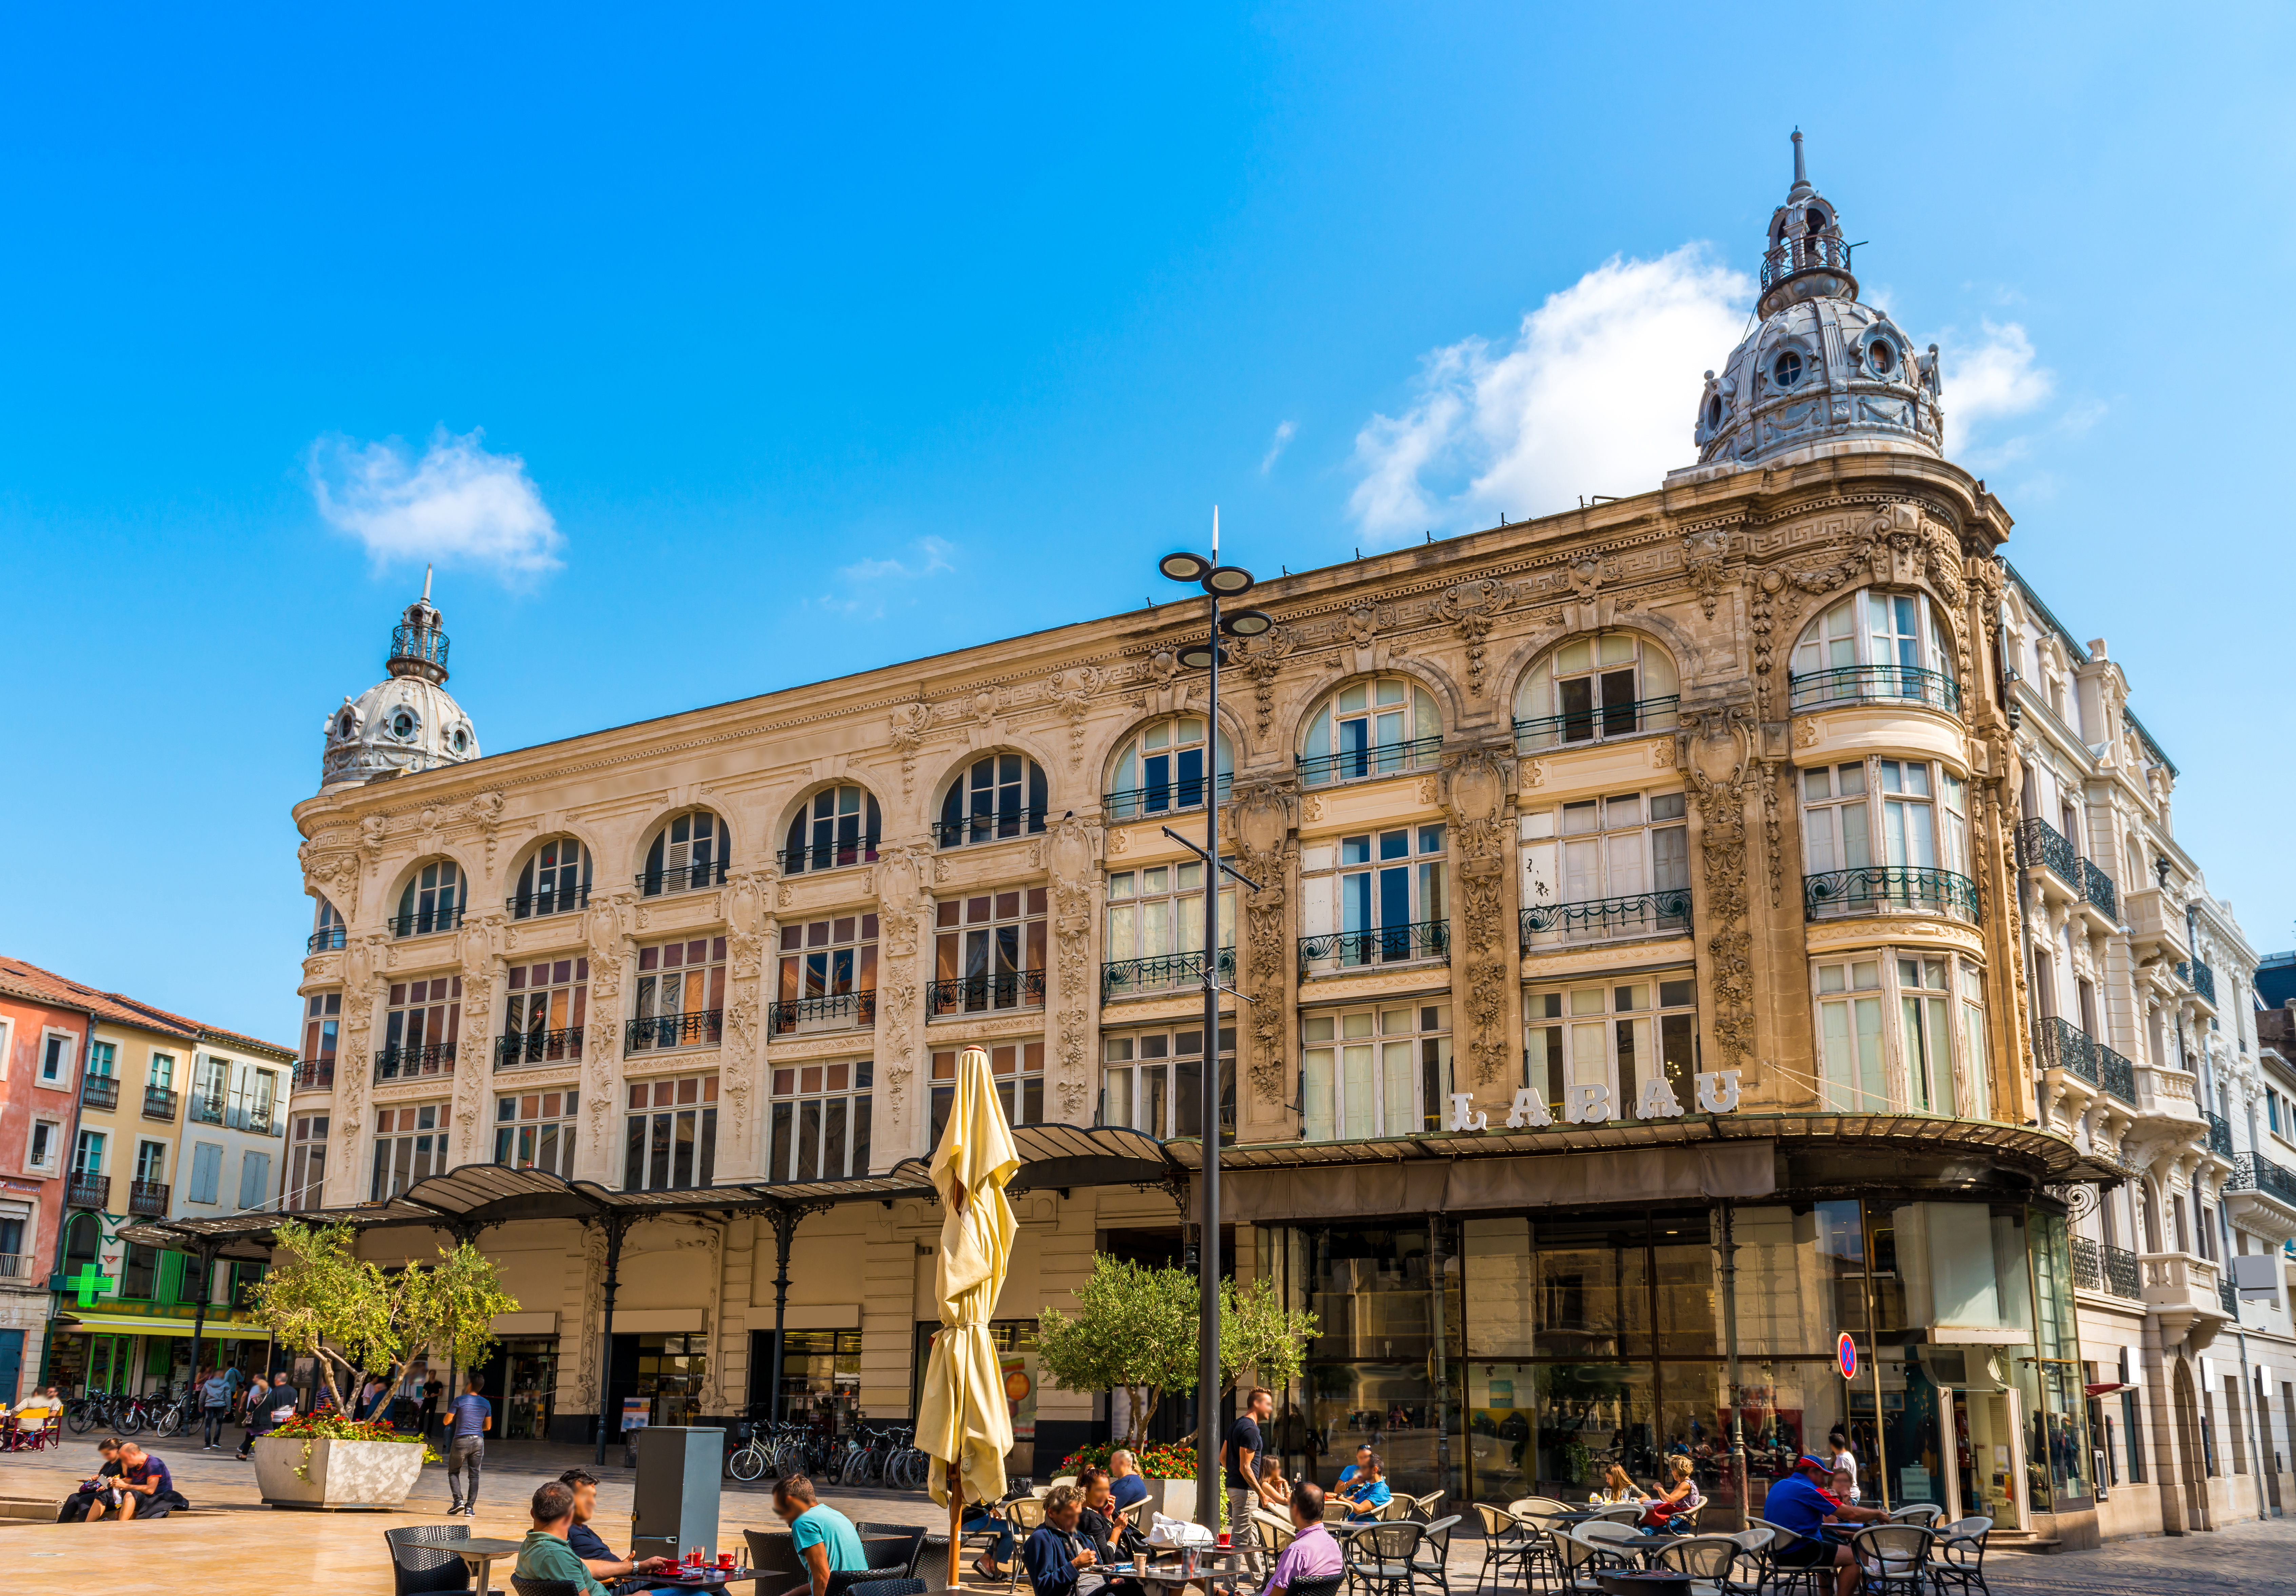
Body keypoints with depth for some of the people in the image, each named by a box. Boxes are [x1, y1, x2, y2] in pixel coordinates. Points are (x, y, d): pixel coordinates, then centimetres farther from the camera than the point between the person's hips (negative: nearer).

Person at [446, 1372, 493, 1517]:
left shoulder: (460, 1400, -7)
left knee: (453, 1472, 13)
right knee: (474, 1475, 7)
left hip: (461, 1441, -3)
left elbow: (447, 1421, -3)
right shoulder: (486, 1403, 6)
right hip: (478, 1441, 3)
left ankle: (458, 1500, -4)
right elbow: (488, 1426, 13)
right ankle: (470, 1507, 0)